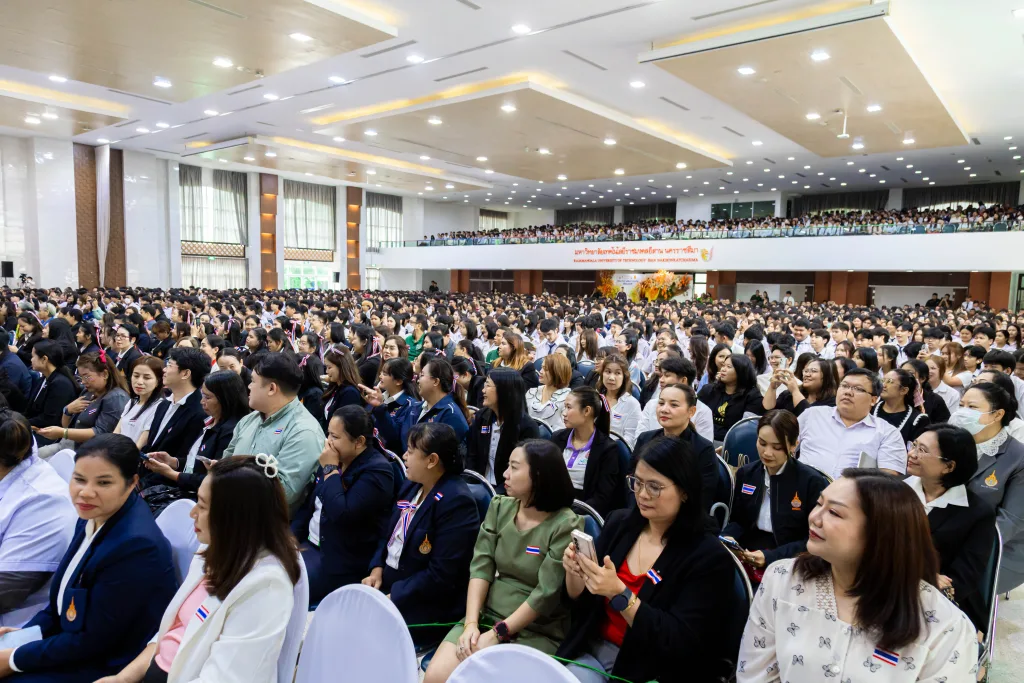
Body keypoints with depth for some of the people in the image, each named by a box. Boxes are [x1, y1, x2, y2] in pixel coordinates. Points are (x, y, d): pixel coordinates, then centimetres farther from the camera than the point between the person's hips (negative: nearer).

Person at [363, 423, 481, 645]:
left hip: (425, 606, -8)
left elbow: (440, 576, -23)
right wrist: (377, 568, 0)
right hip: (386, 583, 8)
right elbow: (389, 533, 17)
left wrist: (392, 598, -20)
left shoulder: (456, 503, -22)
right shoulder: (411, 486, 6)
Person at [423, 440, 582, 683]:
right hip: (487, 615, 5)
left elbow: (546, 594, -16)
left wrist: (496, 634, -17)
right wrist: (471, 623, -13)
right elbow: (481, 567, -2)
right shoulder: (499, 507, 3)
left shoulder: (565, 526, -13)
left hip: (537, 632, -4)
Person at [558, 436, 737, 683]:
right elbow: (581, 601, 7)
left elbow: (680, 643, -17)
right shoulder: (619, 523, 1)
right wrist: (575, 571, -15)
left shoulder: (709, 557, -13)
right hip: (592, 651, 4)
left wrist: (619, 593, -28)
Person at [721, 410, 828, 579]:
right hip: (746, 557, 3)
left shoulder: (813, 482, -5)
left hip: (787, 563, -3)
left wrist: (770, 557, -18)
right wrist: (728, 538, -8)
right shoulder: (745, 473, 8)